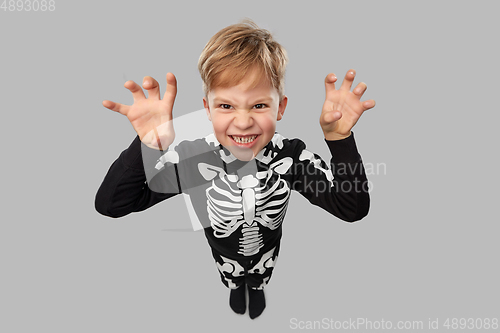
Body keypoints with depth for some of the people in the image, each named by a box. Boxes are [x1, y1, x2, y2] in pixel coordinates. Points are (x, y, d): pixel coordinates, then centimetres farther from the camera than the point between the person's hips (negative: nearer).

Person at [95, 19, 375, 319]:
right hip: (222, 253, 0)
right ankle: (236, 290, 74)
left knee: (261, 281, 36)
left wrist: (339, 138, -44)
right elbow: (111, 205, -32)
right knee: (232, 282, 35)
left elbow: (354, 209, -31)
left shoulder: (291, 155, -31)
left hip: (268, 250, 1)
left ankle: (258, 290, 74)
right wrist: (147, 146, -49)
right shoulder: (190, 159, -34)